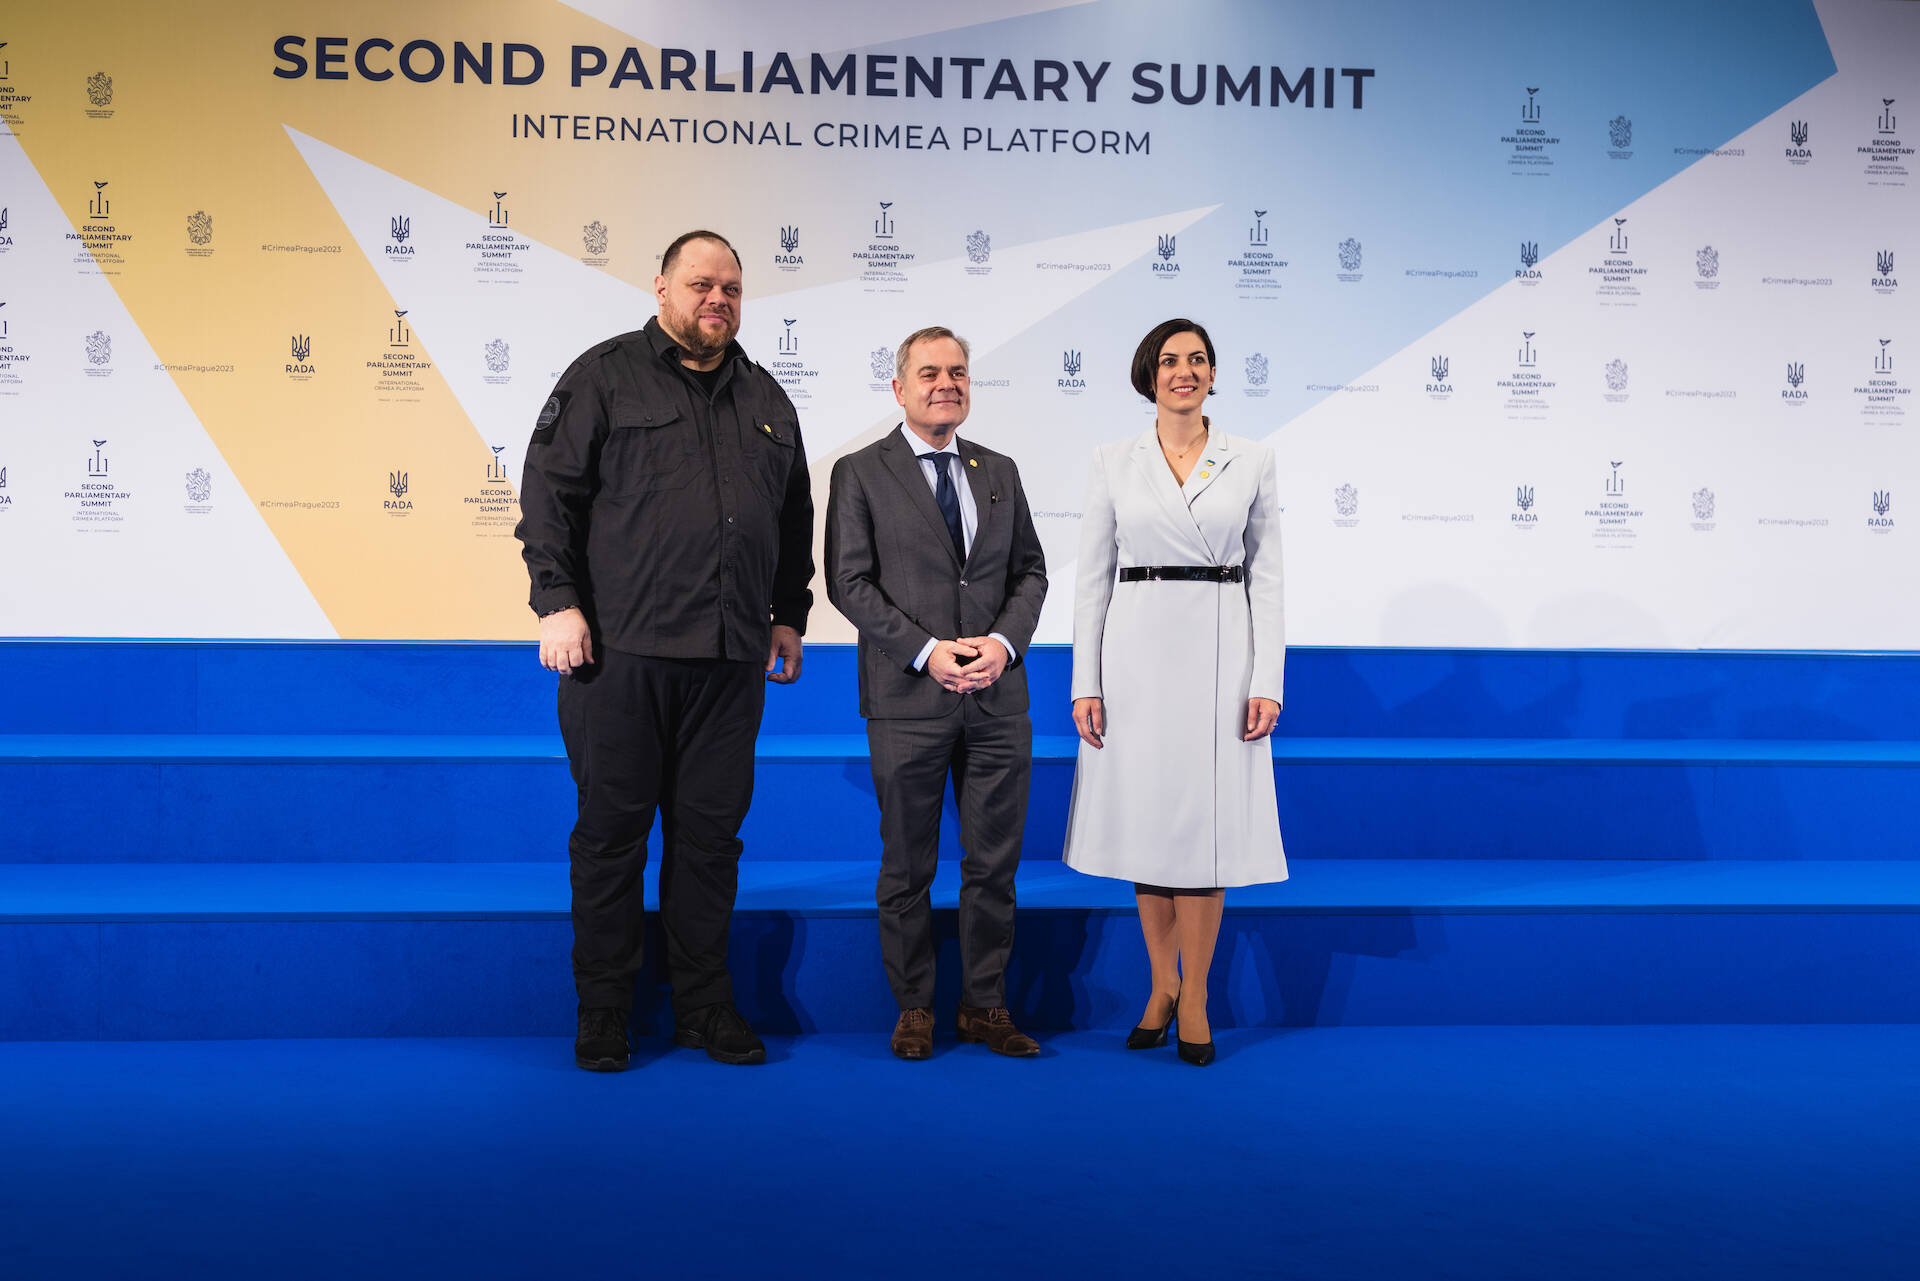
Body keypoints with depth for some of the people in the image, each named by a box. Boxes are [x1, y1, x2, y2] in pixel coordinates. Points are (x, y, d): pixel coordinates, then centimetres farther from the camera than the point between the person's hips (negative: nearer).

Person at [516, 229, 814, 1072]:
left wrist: (789, 614, 17)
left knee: (711, 830, 9)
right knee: (611, 829, 3)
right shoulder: (605, 377, 3)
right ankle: (603, 1014, 15)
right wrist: (557, 601, -10)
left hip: (731, 658, 4)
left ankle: (705, 1006, 20)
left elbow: (795, 517, 23)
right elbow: (549, 491, -2)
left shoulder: (765, 398, 18)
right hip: (621, 652, -4)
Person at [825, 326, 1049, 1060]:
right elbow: (848, 582, -6)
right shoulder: (859, 473, 1)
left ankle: (985, 1006, 19)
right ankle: (914, 1008, 19)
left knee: (993, 864, 7)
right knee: (907, 867, 6)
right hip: (907, 700, -3)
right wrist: (926, 651, -14)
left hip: (997, 699, 4)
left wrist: (1004, 641, -7)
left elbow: (1030, 571, 12)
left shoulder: (999, 472, 14)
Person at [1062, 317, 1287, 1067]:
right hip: (1137, 648, 1)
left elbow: (1267, 579, 3)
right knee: (1145, 816, 7)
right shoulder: (1113, 465, 4)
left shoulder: (1251, 463, 4)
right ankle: (1162, 985, 22)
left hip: (1218, 650, -1)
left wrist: (1267, 681, -4)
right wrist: (1086, 683, -1)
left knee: (1206, 818, 0)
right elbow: (1092, 581, 4)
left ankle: (1194, 998, 12)